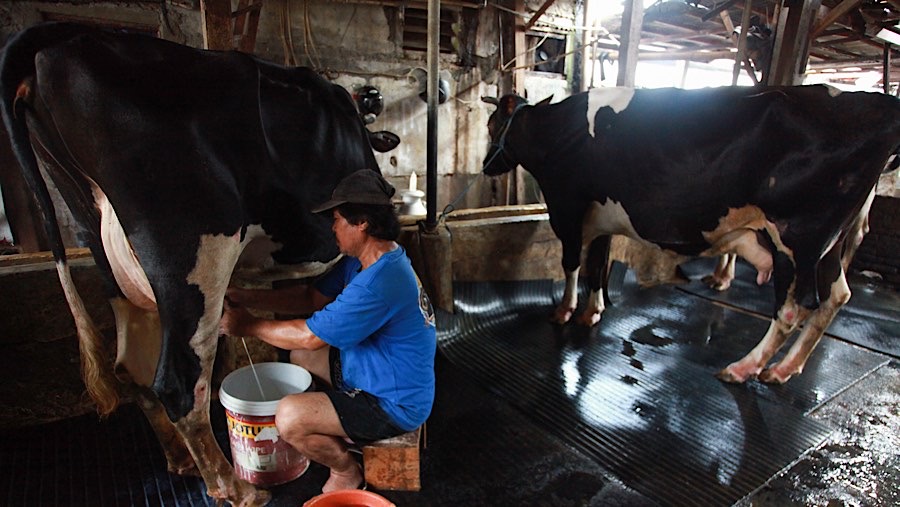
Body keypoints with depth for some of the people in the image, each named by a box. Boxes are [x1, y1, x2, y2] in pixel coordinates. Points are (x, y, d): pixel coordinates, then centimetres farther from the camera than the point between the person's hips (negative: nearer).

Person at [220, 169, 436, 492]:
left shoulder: (379, 283, -32)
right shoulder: (361, 261, 0)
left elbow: (310, 336, -25)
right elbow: (313, 297, 6)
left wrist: (248, 326, -10)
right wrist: (246, 297, -2)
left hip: (396, 404, -10)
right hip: (372, 369, 10)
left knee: (289, 418, -18)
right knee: (301, 356, 16)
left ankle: (347, 471, 10)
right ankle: (338, 436, 26)